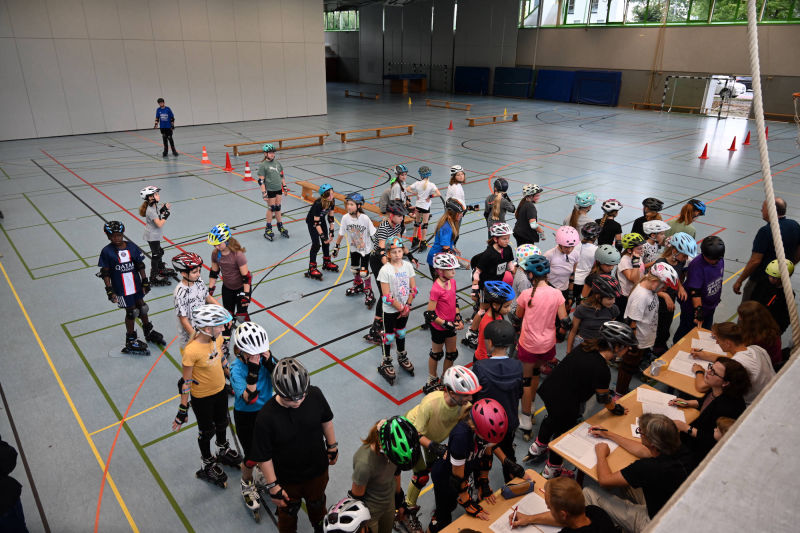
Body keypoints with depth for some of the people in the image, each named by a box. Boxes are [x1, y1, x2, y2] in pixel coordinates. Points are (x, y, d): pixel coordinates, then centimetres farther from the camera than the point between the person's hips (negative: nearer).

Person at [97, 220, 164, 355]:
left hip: (136, 285, 4)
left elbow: (140, 266, 4)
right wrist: (110, 290, -10)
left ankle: (149, 332, 38)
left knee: (142, 307, 16)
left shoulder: (131, 247, -3)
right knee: (131, 312, 5)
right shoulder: (106, 252, -11)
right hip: (121, 289, -3)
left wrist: (145, 282, 5)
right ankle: (131, 341, 23)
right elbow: (105, 273, -7)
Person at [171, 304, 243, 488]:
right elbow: (186, 382, -22)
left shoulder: (217, 338, -15)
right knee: (206, 431, 19)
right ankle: (208, 465, 46)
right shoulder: (191, 351, -34)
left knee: (222, 423, 28)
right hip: (202, 398, -6)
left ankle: (224, 452, 58)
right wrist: (183, 409, -14)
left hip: (220, 390, 6)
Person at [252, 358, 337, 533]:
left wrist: (332, 446, 6)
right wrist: (273, 486, -14)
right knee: (288, 511, 27)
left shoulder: (315, 395, -25)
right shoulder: (266, 417, -34)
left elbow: (326, 420, -4)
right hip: (287, 479, -3)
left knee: (317, 502, 32)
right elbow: (264, 457, -21)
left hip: (318, 470, 3)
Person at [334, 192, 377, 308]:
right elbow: (341, 234, 0)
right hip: (354, 248, 5)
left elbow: (374, 234, -16)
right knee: (354, 269, 18)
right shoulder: (345, 218, -14)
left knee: (364, 272, -7)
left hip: (365, 249, -5)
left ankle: (369, 294, 11)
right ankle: (358, 286, 46)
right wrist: (336, 247, 5)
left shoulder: (365, 218, -25)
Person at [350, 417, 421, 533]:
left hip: (390, 502, 5)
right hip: (371, 512, -5)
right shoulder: (364, 463, -40)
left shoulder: (395, 447, -23)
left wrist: (399, 493, 14)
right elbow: (356, 496, -22)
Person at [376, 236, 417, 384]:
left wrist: (407, 306, -9)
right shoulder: (385, 270, -20)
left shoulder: (407, 265, -6)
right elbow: (386, 296, -20)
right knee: (389, 336, 9)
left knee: (401, 333, 22)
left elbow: (413, 288, -1)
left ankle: (402, 357, 44)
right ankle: (386, 363, 27)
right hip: (390, 310, -4)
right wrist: (401, 308, -17)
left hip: (405, 308, 4)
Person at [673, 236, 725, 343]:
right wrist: (699, 312, -30)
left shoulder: (720, 260, -7)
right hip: (693, 308, -7)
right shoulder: (697, 265, -31)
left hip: (710, 307, 7)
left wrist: (717, 297, 22)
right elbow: (695, 292, -31)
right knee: (686, 332, 10)